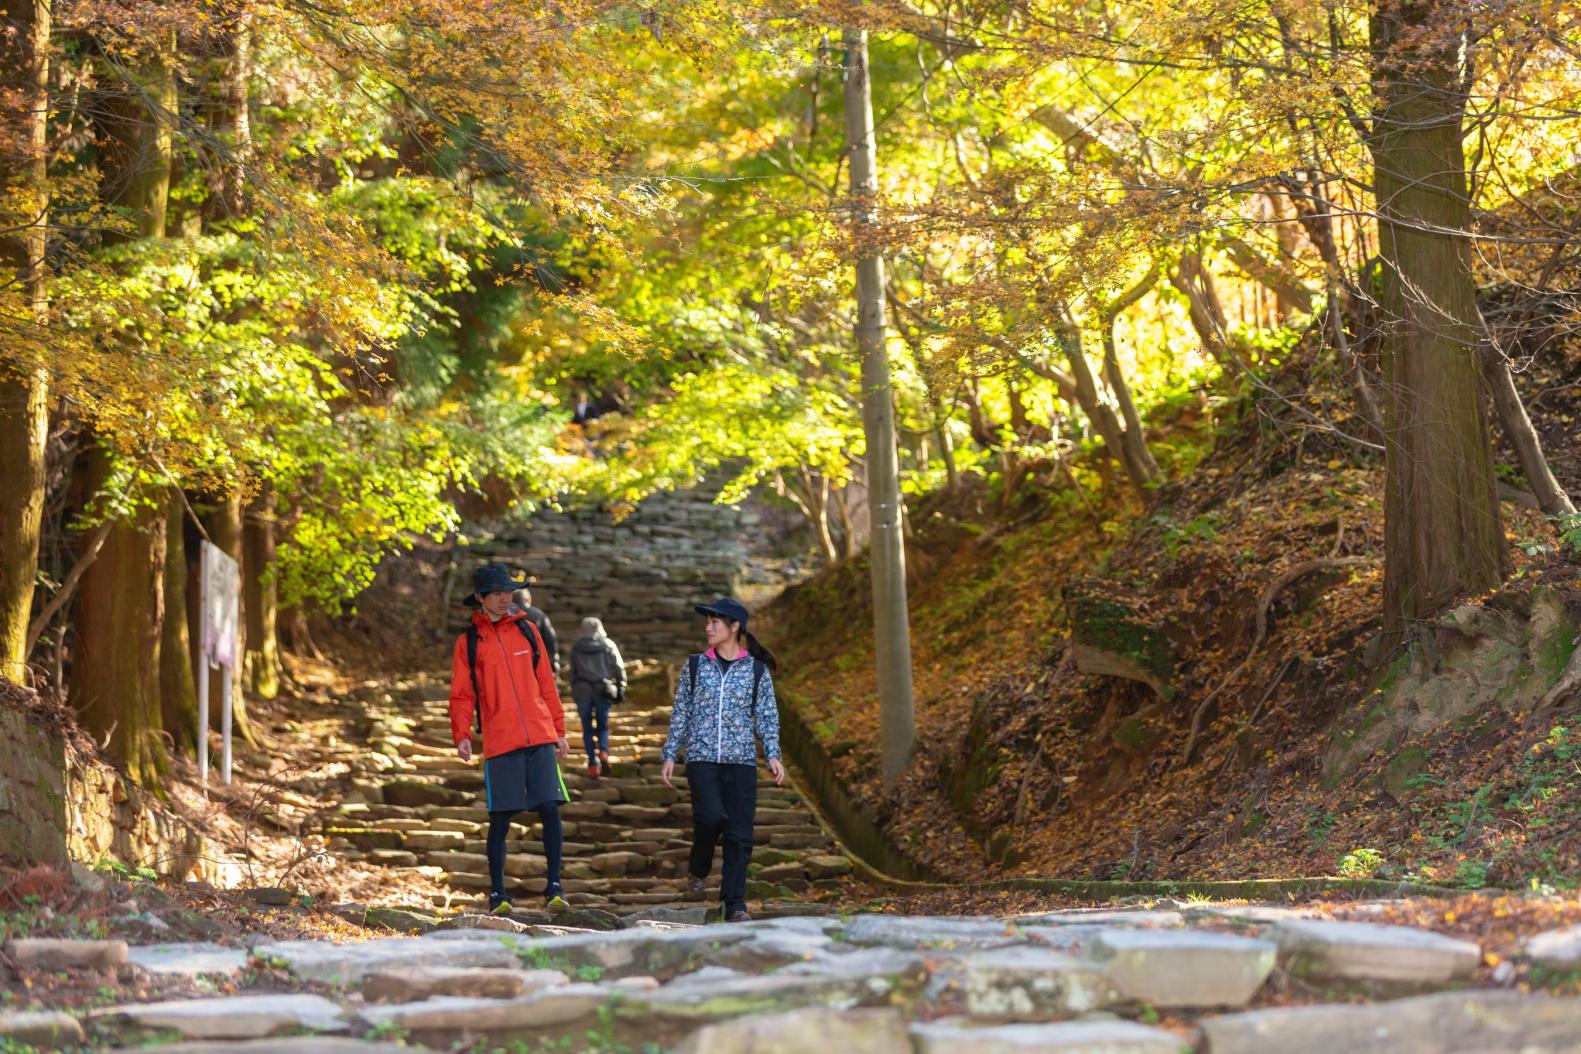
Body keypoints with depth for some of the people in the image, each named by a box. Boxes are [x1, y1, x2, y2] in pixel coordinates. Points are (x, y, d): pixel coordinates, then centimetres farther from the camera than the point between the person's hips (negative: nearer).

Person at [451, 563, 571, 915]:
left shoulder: (527, 630, 11)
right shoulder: (468, 641, 5)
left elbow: (546, 682, 15)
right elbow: (462, 695, 3)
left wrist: (559, 730, 13)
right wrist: (461, 735, -12)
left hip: (540, 737, 2)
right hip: (499, 741, -2)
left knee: (550, 809, -5)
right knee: (500, 818, -1)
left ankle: (554, 886, 5)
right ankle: (497, 893, 10)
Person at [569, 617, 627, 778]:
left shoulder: (576, 647, 9)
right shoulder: (608, 645, 6)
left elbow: (573, 671, 9)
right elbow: (619, 668, 0)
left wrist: (574, 692, 14)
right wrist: (620, 689, 4)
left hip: (582, 690, 0)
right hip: (603, 690, 0)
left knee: (588, 728, 7)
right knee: (602, 725, 14)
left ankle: (592, 763, 1)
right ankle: (603, 752, -12)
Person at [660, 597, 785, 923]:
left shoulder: (757, 670, 7)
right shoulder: (695, 666, 10)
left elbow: (767, 716, 7)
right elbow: (680, 713, 13)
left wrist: (773, 754, -7)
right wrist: (669, 755, 8)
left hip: (741, 761, 0)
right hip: (702, 757, 0)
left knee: (739, 834, -4)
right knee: (711, 815, -22)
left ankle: (734, 903, 3)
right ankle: (698, 868, 6)